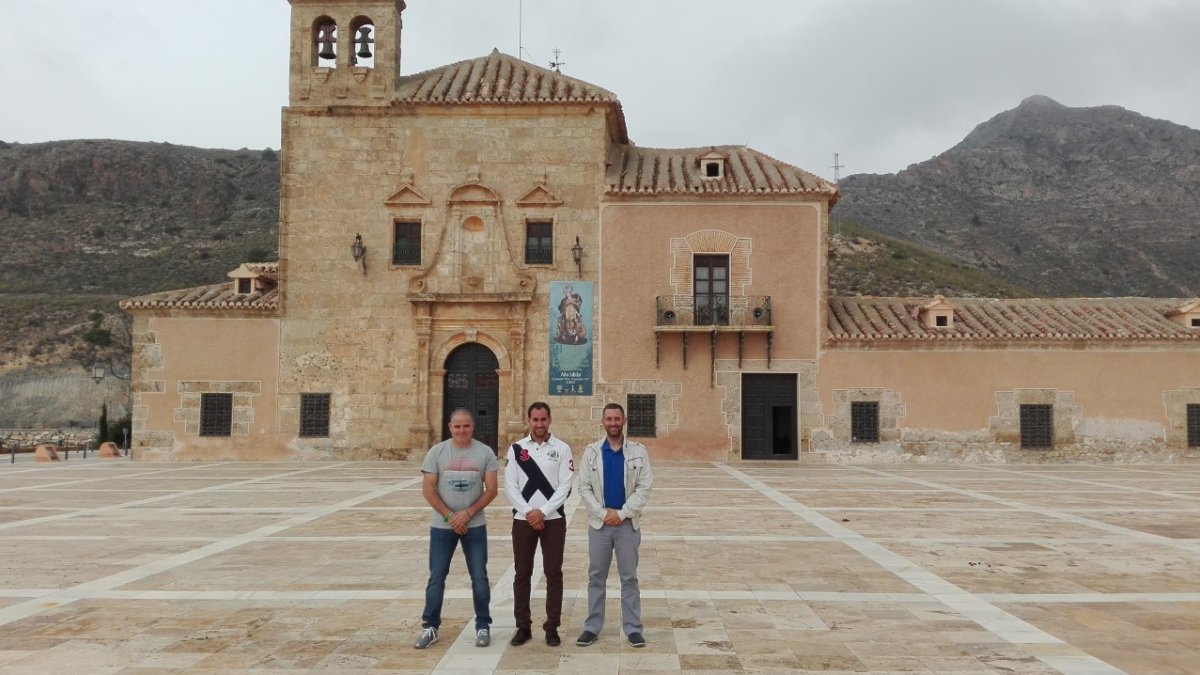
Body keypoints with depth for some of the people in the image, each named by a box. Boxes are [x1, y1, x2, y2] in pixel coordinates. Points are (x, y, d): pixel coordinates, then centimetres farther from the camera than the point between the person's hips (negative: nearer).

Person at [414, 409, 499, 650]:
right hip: (442, 526, 0)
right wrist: (449, 516, -11)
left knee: (479, 577, 4)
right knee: (436, 577, 6)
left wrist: (468, 514, -14)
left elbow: (492, 489, -5)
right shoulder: (437, 451, -3)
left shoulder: (485, 453, -3)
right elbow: (427, 489, -5)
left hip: (474, 526, 0)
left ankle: (483, 626, 16)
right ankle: (430, 627, 17)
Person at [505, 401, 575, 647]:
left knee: (553, 573, 2)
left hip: (553, 520, -1)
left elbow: (565, 486, -6)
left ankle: (552, 627, 10)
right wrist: (529, 512, -12)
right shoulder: (516, 449, 4)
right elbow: (510, 486, -1)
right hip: (523, 520, 1)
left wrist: (542, 512, -13)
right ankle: (523, 627, 16)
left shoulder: (562, 449, 0)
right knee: (522, 574, 6)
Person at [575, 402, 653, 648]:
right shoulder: (591, 451, 2)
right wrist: (603, 513, -11)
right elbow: (583, 488, -1)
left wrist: (622, 513, -12)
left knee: (629, 577, 4)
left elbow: (645, 487, -5)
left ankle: (633, 628, 11)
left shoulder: (638, 451, 0)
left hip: (628, 523, -1)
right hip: (599, 523, 1)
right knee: (596, 576, 7)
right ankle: (592, 626, 15)